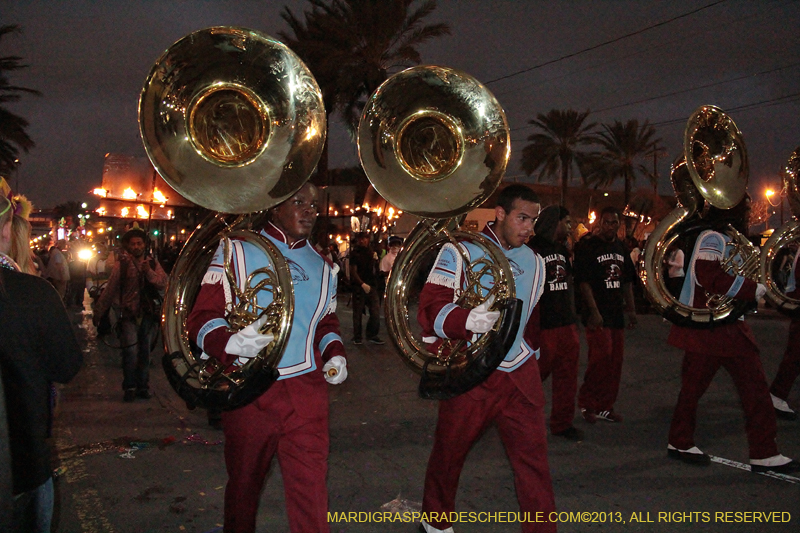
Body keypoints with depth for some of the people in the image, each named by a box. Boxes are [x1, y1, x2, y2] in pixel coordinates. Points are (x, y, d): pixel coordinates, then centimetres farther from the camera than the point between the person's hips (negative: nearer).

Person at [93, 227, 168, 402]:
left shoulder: (153, 264, 9)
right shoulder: (122, 263, 1)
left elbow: (163, 284, -3)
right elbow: (110, 289, 1)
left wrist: (149, 272, -18)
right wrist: (98, 311, 1)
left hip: (148, 314, 3)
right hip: (129, 314, -2)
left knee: (145, 353, 8)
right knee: (130, 352, -10)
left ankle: (143, 387, 19)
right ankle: (129, 387, 5)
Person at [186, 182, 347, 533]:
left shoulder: (323, 267, 15)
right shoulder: (235, 251, 1)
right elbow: (202, 317, -4)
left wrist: (334, 354, 6)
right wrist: (230, 343, -25)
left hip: (306, 390, 2)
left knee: (310, 490, -4)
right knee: (243, 487, 16)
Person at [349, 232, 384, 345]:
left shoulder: (371, 252, 14)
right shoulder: (355, 253, -3)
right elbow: (353, 272, -9)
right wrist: (363, 284, -19)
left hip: (371, 286, 5)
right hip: (359, 287, -5)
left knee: (376, 312, -1)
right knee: (358, 313, 2)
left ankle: (372, 335, 11)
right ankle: (357, 337, 13)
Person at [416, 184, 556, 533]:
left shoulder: (534, 262, 12)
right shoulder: (459, 252, -5)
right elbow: (430, 310, -16)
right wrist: (469, 319, -32)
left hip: (520, 375, 4)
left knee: (534, 459, -3)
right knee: (448, 455, 13)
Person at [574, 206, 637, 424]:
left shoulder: (621, 248, 14)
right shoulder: (587, 247, -7)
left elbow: (627, 282, 20)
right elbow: (584, 282, -12)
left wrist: (631, 309, 13)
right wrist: (594, 312, -18)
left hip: (617, 313, 7)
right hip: (597, 314, -7)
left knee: (615, 361, 9)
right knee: (601, 356, -13)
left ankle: (605, 406, 20)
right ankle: (586, 403, 4)